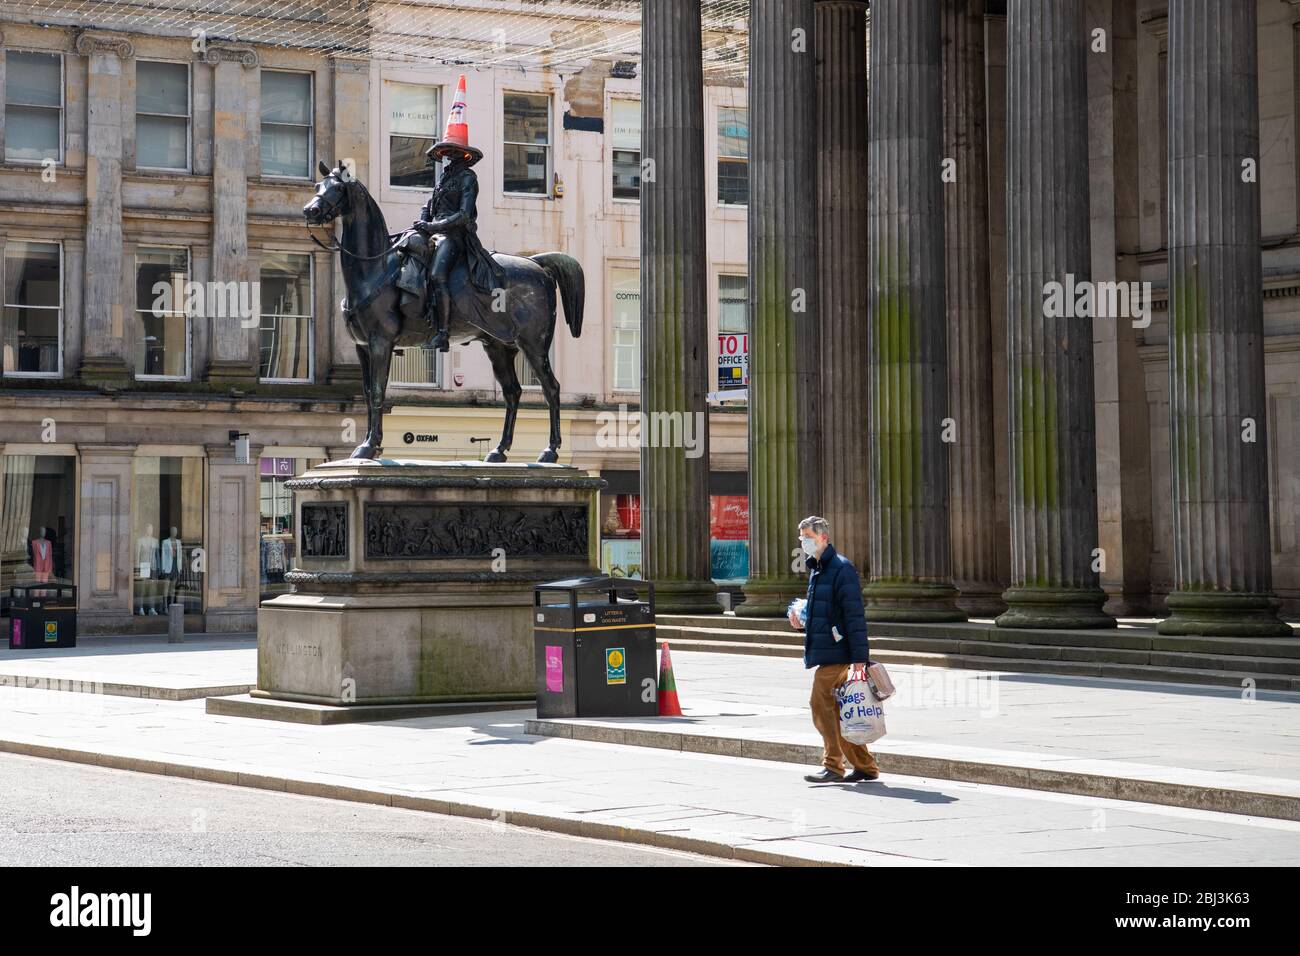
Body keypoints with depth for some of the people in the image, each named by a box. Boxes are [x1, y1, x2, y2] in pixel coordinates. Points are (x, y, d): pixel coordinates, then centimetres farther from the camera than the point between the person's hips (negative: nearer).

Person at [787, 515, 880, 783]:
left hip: (836, 652, -10)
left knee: (821, 705, -11)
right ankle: (866, 767, 16)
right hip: (825, 653, 10)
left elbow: (854, 616, -16)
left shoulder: (841, 568, -11)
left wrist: (859, 658, -21)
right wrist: (802, 623, 10)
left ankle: (832, 767, -6)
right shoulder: (816, 570, 19)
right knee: (834, 711, 10)